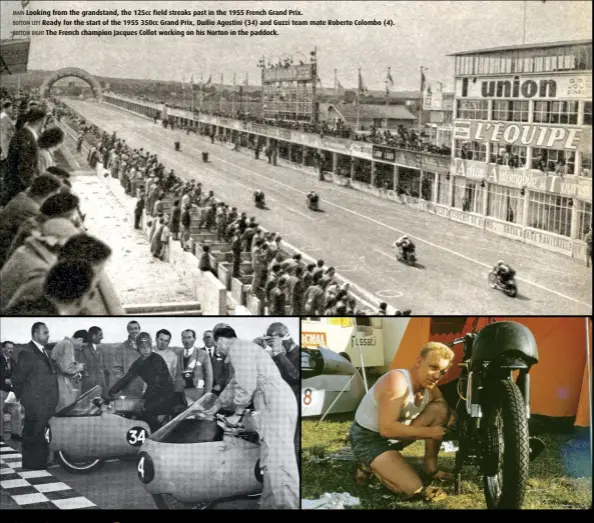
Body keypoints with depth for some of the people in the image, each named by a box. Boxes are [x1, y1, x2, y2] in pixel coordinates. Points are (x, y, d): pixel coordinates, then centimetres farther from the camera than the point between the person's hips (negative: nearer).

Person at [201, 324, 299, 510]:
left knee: (277, 460, -14)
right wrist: (215, 407, 49)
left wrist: (237, 414, -2)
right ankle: (270, 504, 15)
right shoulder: (243, 348, 29)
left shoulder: (237, 347, -4)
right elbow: (235, 384, 40)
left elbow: (246, 385, -13)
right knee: (273, 459, 11)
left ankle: (287, 504, -18)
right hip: (276, 403, 10)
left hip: (274, 403, -10)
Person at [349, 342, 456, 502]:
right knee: (413, 488, -23)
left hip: (395, 436, 8)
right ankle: (369, 465, 2)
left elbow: (448, 416, 8)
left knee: (440, 409, -5)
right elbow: (387, 429, -34)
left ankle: (430, 468, 6)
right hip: (368, 439, -8)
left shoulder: (430, 388, -2)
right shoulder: (396, 382, -29)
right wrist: (428, 432, -31)